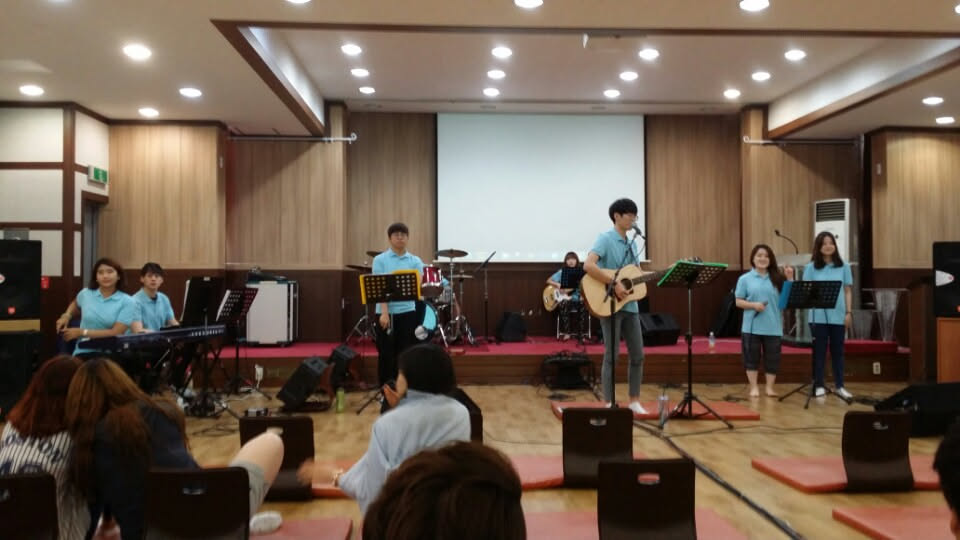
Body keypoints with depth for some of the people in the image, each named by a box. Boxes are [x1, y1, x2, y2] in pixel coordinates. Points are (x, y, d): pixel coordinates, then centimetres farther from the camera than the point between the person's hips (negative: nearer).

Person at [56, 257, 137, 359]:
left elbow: (116, 333, -11)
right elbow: (75, 304, 36)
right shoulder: (85, 294, 10)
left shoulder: (127, 302, -3)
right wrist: (66, 315, 16)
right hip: (84, 352, 2)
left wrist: (82, 332, -8)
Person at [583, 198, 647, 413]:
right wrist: (614, 284, -27)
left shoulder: (630, 244, 15)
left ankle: (634, 401, 20)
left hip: (630, 306, 8)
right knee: (612, 355, -4)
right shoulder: (605, 239, -10)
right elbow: (588, 266, -26)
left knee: (638, 354, 9)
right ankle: (609, 404, 4)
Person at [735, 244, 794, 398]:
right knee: (752, 357, 4)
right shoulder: (745, 279, 1)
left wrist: (789, 279, -8)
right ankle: (754, 388, 14)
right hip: (752, 326, -1)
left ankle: (770, 388, 17)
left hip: (773, 327, 2)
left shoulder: (777, 278, 6)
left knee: (772, 358, 6)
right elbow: (738, 302, 0)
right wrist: (754, 305, -16)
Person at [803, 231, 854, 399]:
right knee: (819, 351, 4)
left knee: (837, 351, 9)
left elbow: (848, 291, 7)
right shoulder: (811, 267, 1)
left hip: (838, 315, 2)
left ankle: (839, 386, 17)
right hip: (818, 316, -1)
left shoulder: (843, 266, 6)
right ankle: (819, 385, 12)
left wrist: (849, 312, 2)